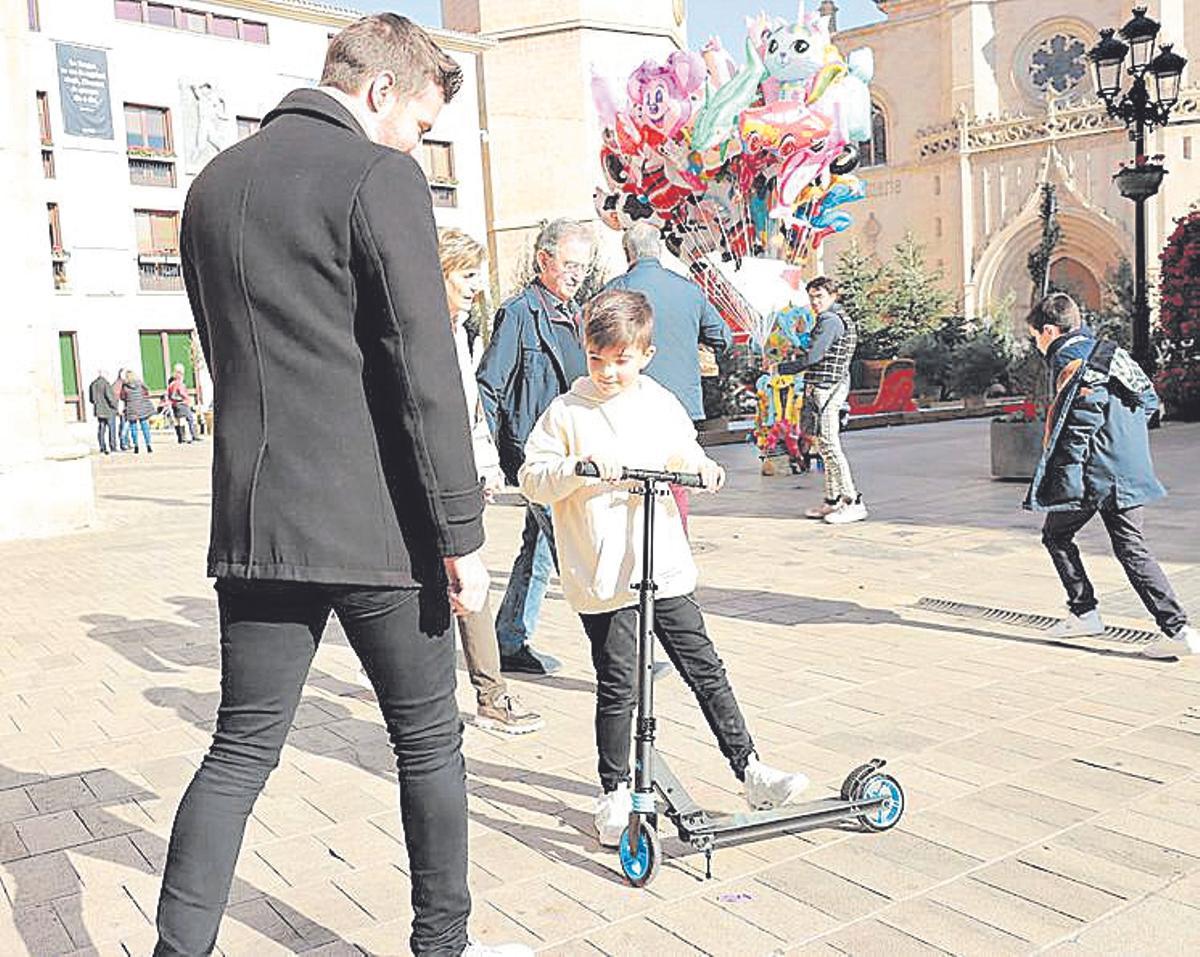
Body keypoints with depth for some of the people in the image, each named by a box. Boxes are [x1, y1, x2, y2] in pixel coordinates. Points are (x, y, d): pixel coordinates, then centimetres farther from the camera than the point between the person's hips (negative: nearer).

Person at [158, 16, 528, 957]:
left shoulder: (214, 182, 14)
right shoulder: (380, 176, -9)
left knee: (241, 749, 13)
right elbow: (426, 372, -15)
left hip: (253, 517, 6)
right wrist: (462, 529, -11)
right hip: (374, 518, -6)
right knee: (429, 740, 11)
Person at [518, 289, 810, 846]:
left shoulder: (662, 406, 7)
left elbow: (682, 456, 22)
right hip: (601, 577, -3)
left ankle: (749, 770, 18)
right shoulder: (566, 413, -3)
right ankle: (614, 791, 21)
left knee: (706, 671, 8)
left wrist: (702, 467, 0)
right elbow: (532, 480, -5)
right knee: (617, 688, 4)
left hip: (665, 568, 3)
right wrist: (577, 466, -22)